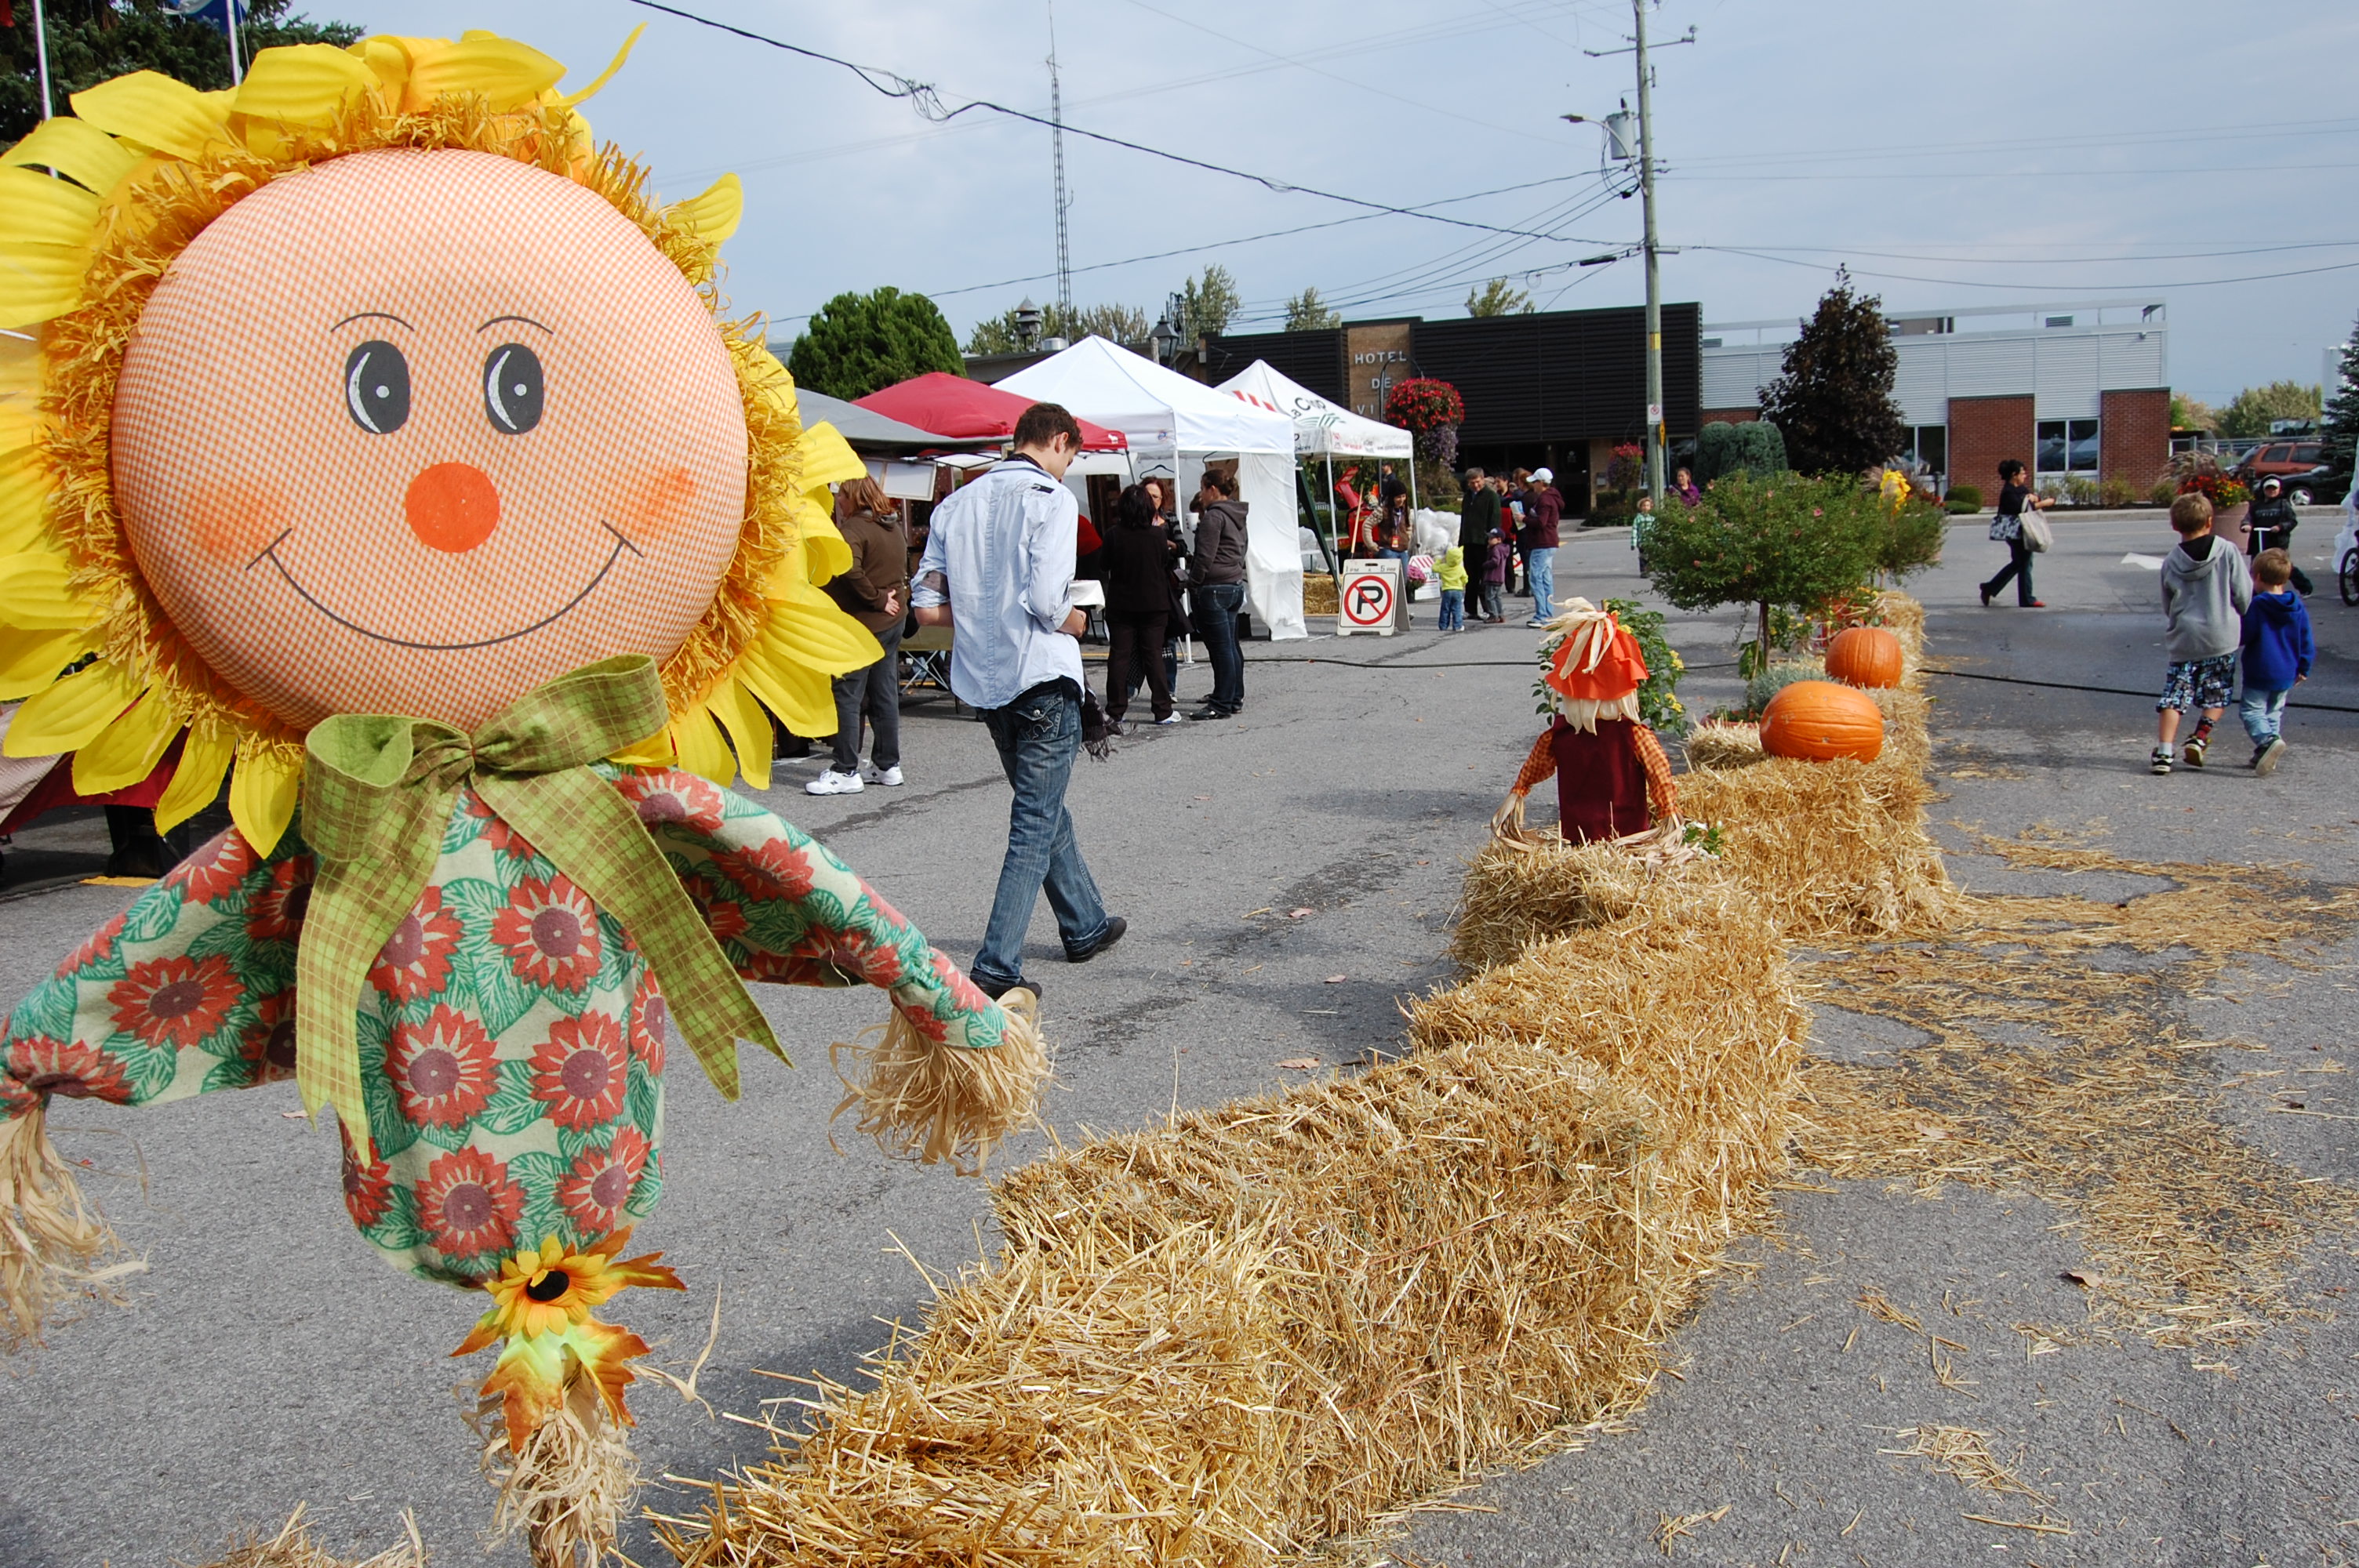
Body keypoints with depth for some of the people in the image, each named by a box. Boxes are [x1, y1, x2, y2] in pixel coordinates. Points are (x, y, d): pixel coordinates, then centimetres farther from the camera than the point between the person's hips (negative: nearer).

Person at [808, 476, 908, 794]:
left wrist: (875, 599, -19)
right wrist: (886, 597, 11)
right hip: (892, 623, 9)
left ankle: (846, 771, -4)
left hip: (860, 624, -9)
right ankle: (887, 765, 18)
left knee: (847, 697, -4)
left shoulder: (854, 529, -14)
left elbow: (849, 570, -29)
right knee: (886, 695, 13)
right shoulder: (894, 528, 14)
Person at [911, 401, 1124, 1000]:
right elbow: (1047, 601, -21)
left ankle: (1085, 926, 37)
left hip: (983, 682, 7)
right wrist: (1073, 622, 0)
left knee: (1045, 810, 21)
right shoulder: (1051, 497, -9)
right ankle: (997, 967, -6)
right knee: (1036, 827, -2)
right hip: (1041, 678, -7)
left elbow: (928, 608, 5)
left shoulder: (957, 503, 9)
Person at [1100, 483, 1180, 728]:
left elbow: (1105, 565, 2)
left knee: (1119, 656, 6)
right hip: (1153, 604, 0)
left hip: (1120, 604, 0)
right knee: (1154, 655, 5)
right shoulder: (1158, 535, -11)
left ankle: (1116, 710, 7)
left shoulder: (1114, 536, -11)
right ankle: (1163, 711, 6)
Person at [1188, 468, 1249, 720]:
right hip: (1235, 586, 10)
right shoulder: (1237, 516, 16)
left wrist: (1194, 584, -10)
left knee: (1221, 647, -7)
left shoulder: (1213, 517, -13)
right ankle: (1235, 697, 23)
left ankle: (1222, 705, -5)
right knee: (1230, 646, 16)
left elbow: (1205, 556, -17)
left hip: (1214, 589, -10)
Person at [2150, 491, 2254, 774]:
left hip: (2182, 641, 1)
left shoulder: (2170, 563, 0)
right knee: (2218, 695, 16)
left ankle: (2163, 751, -3)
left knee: (2174, 695, 4)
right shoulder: (2228, 552, -6)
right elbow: (2244, 594, -2)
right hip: (2222, 638, -1)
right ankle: (2200, 736, 1)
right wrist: (2244, 627, 13)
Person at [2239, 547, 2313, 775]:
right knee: (2274, 712, 18)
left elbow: (2243, 636, -14)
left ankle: (2268, 740, -30)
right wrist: (2303, 669, 19)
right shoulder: (2298, 607, 3)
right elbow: (2306, 643, 8)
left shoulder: (2256, 605, -15)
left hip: (2259, 673, -6)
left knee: (2251, 710, -4)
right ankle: (2264, 755, 17)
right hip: (2286, 675, 6)